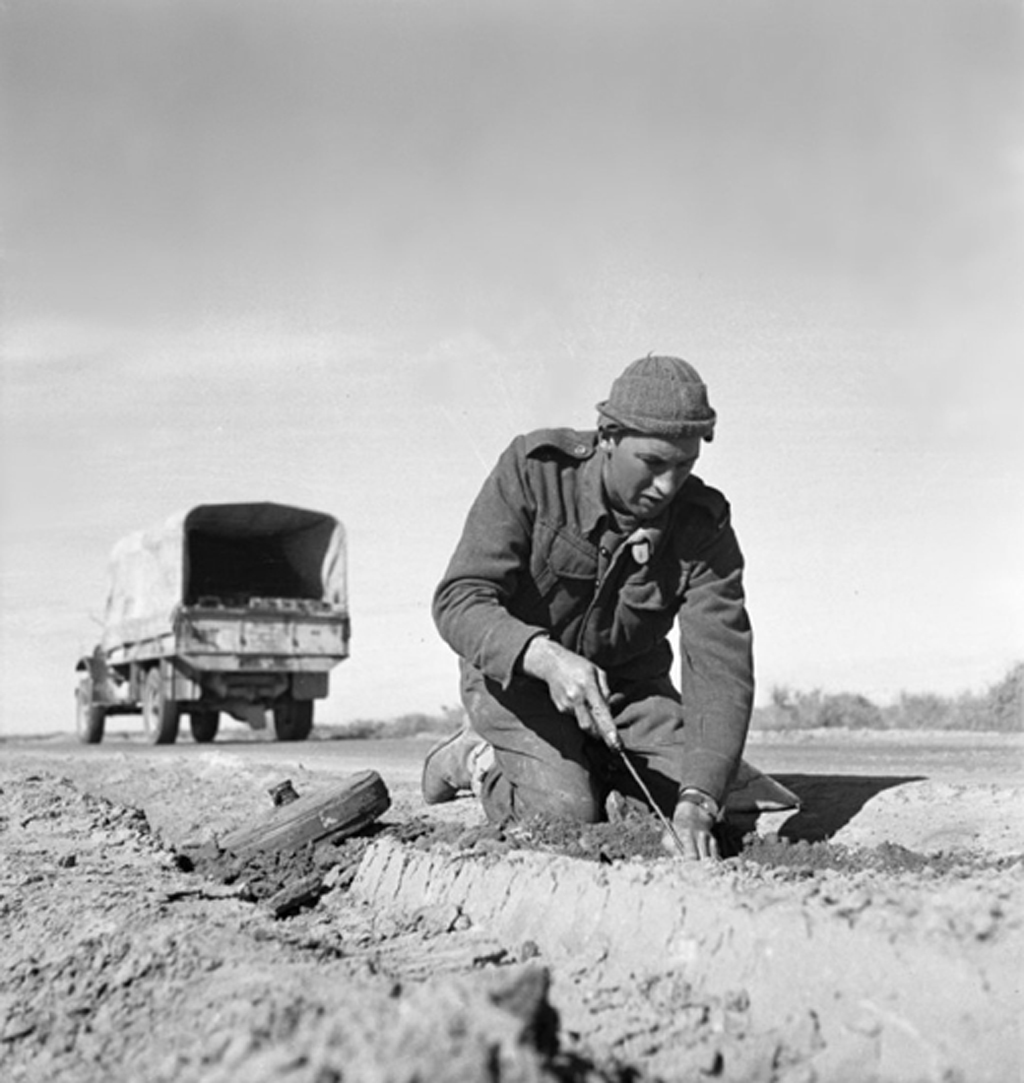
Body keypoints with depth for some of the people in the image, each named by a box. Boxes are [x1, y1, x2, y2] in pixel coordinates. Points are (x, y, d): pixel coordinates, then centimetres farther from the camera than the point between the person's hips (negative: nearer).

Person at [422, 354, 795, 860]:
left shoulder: (704, 526, -18)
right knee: (570, 812, -24)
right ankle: (482, 761, 7)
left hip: (629, 684, 4)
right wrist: (547, 658, -49)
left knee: (709, 810, -10)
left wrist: (697, 801, -38)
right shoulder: (533, 469, -23)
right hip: (515, 672, -3)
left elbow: (721, 667, -24)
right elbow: (460, 600, -29)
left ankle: (598, 762, 18)